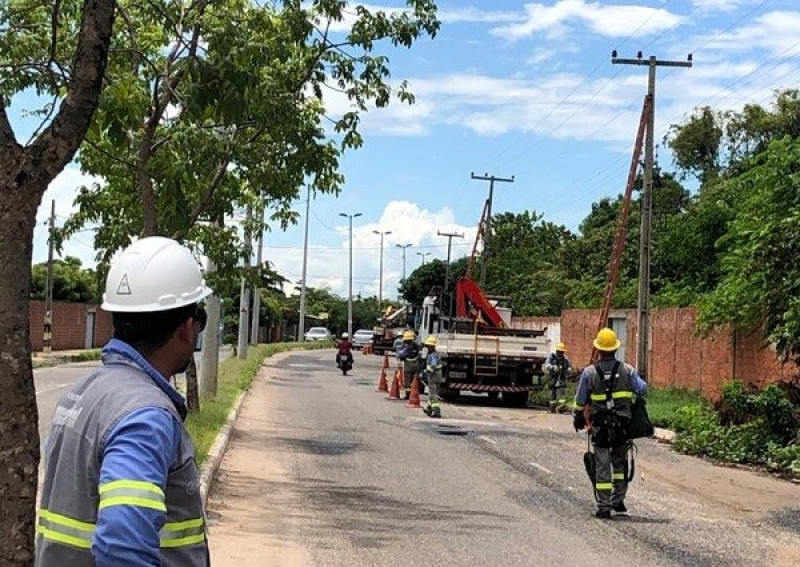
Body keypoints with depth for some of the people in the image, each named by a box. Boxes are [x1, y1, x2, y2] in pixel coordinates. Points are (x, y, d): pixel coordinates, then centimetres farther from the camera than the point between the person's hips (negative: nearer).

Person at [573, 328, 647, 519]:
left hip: (600, 426, -1)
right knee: (620, 463, 17)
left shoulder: (589, 372, -4)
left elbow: (580, 401, 1)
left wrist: (578, 418, 17)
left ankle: (604, 507, 3)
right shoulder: (627, 370, -3)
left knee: (602, 466, 4)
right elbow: (642, 389, -5)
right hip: (623, 424, 1)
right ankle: (618, 501, 19)